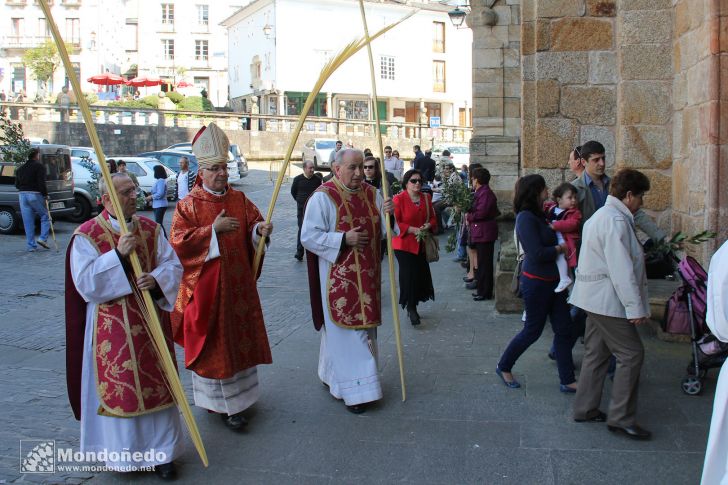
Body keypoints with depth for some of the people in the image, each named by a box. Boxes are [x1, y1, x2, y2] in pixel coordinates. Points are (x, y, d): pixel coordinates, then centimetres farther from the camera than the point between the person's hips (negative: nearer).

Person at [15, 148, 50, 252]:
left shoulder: (20, 168, 18)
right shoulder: (39, 166, -4)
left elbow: (17, 184, 18)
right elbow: (41, 183, -14)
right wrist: (45, 194, -5)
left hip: (22, 195, 6)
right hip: (35, 194, -6)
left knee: (28, 222, 7)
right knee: (45, 216, 8)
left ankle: (31, 245, 8)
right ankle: (43, 238, -6)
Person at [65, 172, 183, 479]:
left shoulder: (150, 229, 4)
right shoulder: (87, 235, -9)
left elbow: (173, 265, 2)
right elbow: (85, 283, -16)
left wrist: (157, 278, -20)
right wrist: (118, 254, -24)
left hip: (151, 323, 4)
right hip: (112, 329, -3)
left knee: (155, 383, 9)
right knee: (118, 388, 5)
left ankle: (159, 450, 23)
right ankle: (121, 451, 25)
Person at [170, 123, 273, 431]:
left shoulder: (239, 199, 7)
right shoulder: (188, 205, -6)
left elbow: (253, 226, 5)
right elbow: (178, 242, -14)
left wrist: (260, 229, -18)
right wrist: (213, 229, -22)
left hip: (238, 285, 5)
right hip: (206, 285, -4)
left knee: (238, 339, 12)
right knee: (212, 343, 2)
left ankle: (236, 396, 29)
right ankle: (222, 404, 13)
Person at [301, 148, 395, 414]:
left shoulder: (371, 194, 6)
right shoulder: (323, 197, -11)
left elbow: (382, 232, 8)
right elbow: (308, 236, -14)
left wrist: (387, 215, -13)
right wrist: (343, 239, -22)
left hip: (367, 276, 7)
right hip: (339, 277, -6)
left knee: (364, 326, 14)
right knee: (347, 330, -2)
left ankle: (333, 374, 33)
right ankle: (355, 389, 7)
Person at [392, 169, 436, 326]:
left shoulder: (426, 198, 9)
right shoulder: (399, 199, -10)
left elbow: (433, 218, 16)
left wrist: (428, 226, -6)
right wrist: (412, 229, -19)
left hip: (421, 244, 6)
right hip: (404, 244, -6)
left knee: (421, 275, 7)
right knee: (409, 275, -7)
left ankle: (413, 306, 23)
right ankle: (410, 308, 6)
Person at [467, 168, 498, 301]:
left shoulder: (485, 193, -17)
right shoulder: (481, 192, 15)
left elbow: (481, 213, -24)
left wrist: (469, 217, -9)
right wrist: (470, 216, 1)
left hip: (485, 233, -11)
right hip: (481, 233, 11)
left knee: (484, 263, -4)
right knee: (483, 262, 16)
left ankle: (485, 292, 3)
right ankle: (482, 290, 25)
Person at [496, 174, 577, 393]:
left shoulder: (538, 215, 10)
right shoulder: (526, 218, -19)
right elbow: (537, 253, -24)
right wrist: (560, 248, -12)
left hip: (552, 280, 9)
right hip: (536, 282, -9)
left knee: (563, 329, 9)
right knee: (533, 330, 6)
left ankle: (567, 380, 18)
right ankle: (504, 367, 27)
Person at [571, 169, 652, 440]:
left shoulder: (601, 216, 16)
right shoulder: (616, 221, -18)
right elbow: (622, 269, -22)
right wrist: (635, 307, -20)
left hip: (595, 298, 11)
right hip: (608, 300, -11)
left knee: (596, 353, 15)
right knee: (631, 354, -4)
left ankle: (585, 409, 22)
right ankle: (621, 418, 2)